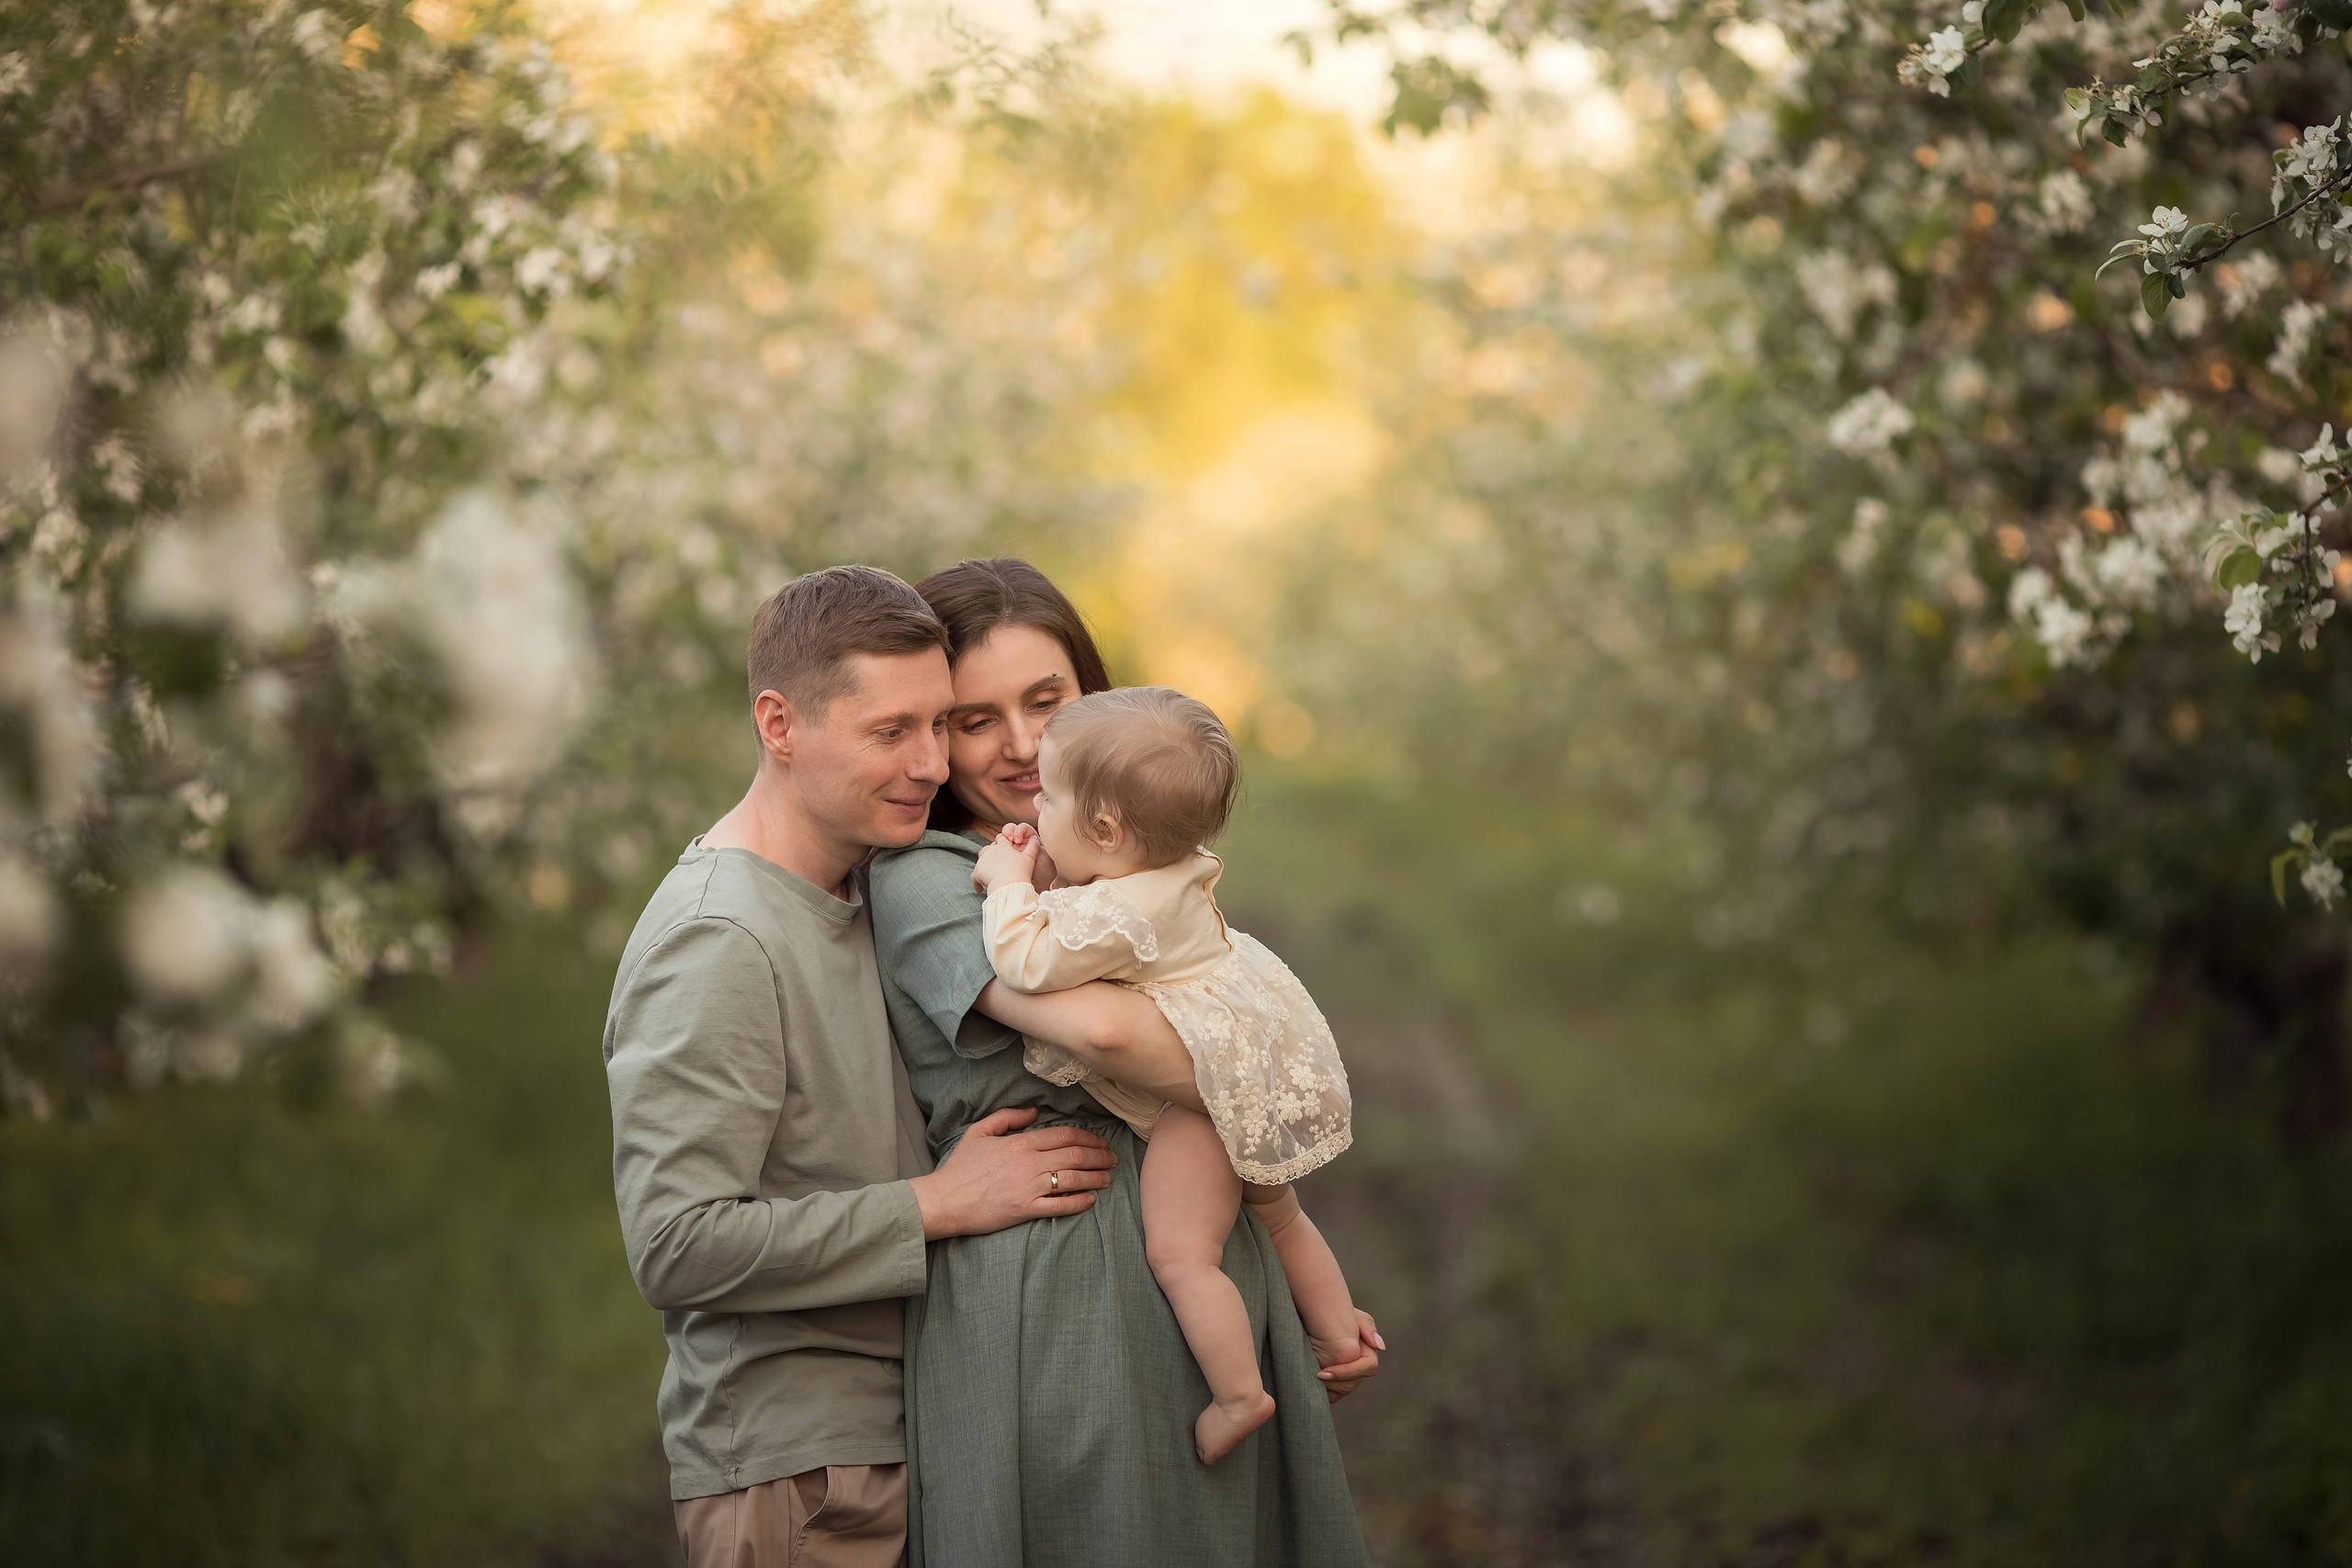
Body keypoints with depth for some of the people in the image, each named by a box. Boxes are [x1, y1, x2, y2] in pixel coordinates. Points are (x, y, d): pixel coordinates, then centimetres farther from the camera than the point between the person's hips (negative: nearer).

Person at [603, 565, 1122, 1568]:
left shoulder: (861, 893, 11)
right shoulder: (717, 941, -19)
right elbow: (677, 1248, -25)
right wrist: (941, 1203, -19)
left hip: (896, 1438, 9)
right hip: (792, 1479, -9)